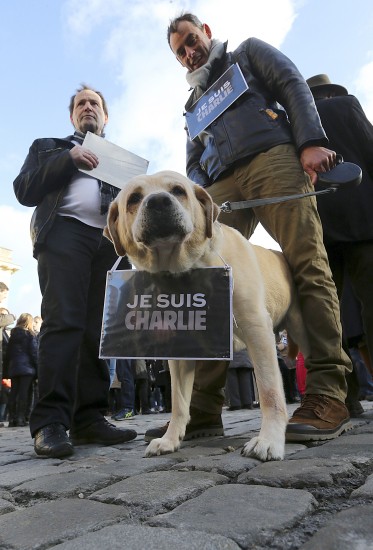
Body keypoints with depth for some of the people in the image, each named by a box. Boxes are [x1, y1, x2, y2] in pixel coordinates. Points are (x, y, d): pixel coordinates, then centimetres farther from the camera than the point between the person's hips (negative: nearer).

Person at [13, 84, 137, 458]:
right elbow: (24, 190, 9)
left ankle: (89, 419, -5)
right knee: (63, 321, -18)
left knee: (98, 329, -6)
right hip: (64, 232, -2)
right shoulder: (49, 146, 25)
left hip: (110, 241, 3)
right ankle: (50, 422, -17)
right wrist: (68, 158, 0)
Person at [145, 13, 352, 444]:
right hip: (221, 184, 4)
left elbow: (293, 85, 9)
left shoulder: (248, 53, 26)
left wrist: (312, 142, -10)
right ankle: (203, 406, -10)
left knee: (308, 265, -19)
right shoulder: (193, 102, 36)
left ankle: (327, 395, -19)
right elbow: (194, 164, 26)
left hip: (274, 158, -3)